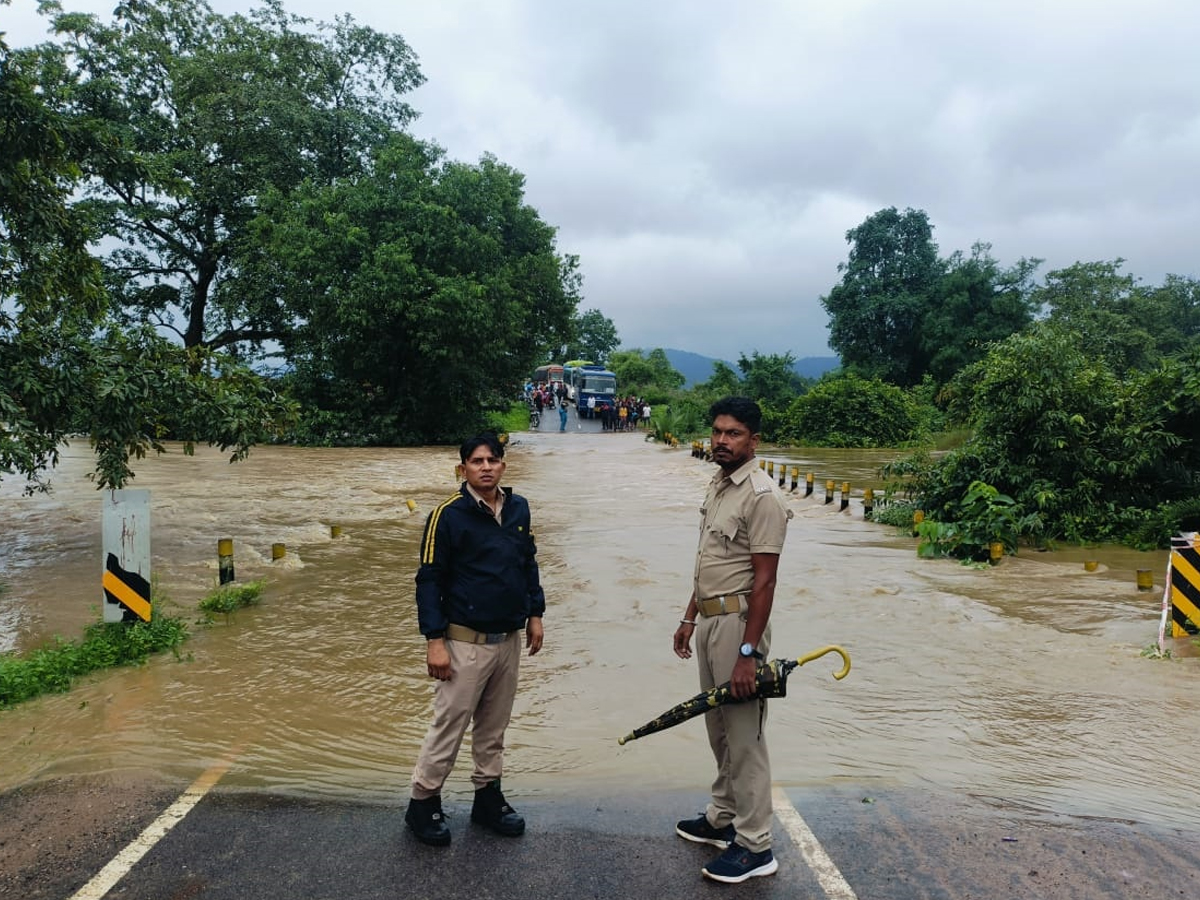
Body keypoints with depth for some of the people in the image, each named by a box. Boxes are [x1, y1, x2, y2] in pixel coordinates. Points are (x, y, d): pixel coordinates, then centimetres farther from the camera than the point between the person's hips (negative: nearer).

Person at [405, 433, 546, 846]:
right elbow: (429, 579, -11)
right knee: (449, 726, 3)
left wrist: (535, 614, 14)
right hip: (466, 642, -6)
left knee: (494, 726, 17)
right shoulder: (448, 514, -13)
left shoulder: (518, 508, 4)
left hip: (509, 639, 6)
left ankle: (488, 797, 33)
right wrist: (434, 641, -14)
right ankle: (423, 802, 21)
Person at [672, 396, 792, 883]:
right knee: (719, 727, 18)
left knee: (743, 734, -1)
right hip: (708, 619, 9)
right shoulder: (716, 485, 11)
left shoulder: (761, 497, -17)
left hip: (737, 621, -9)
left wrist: (748, 652, -21)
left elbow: (764, 580, -19)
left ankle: (754, 846, 11)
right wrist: (690, 617, 21)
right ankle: (724, 817, 33)